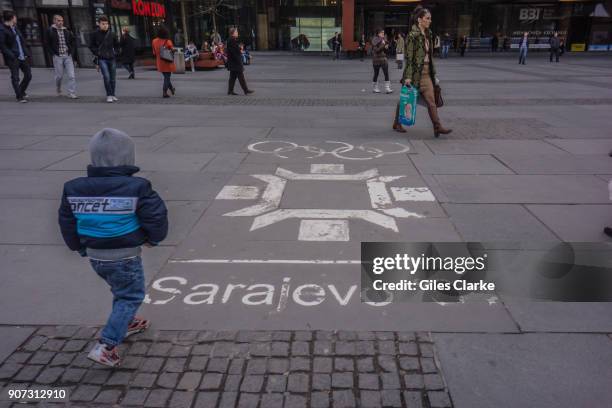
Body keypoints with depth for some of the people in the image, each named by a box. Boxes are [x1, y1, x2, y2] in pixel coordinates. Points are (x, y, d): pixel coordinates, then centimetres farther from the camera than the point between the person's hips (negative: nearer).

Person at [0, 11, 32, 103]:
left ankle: (21, 92, 30)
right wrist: (11, 55, -20)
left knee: (28, 75, 10)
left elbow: (22, 41, 19)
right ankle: (19, 96, 8)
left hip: (23, 56, 7)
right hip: (13, 58, -7)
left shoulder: (15, 28, 15)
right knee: (15, 78, 0)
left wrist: (28, 53, 10)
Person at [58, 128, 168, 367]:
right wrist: (154, 238, 7)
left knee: (120, 291, 28)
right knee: (131, 296, 7)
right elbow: (156, 217, -13)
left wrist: (79, 247, 25)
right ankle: (105, 346, 0)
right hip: (125, 257, -6)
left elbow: (66, 222, 9)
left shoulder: (74, 189, -1)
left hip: (95, 256, 6)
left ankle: (126, 324, 47)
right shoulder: (135, 187, -18)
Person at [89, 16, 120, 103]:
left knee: (113, 78, 8)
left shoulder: (111, 34, 4)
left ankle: (113, 95, 21)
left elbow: (116, 44, 20)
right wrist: (97, 53, -4)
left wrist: (115, 52, 9)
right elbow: (91, 45, 6)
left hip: (112, 58, 3)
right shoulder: (95, 34, -2)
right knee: (106, 77, -14)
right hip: (102, 59, -3)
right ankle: (109, 95, -6)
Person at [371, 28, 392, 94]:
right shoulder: (375, 40, -7)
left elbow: (386, 51, 17)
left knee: (386, 74, -4)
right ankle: (374, 88, 19)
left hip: (383, 59, 6)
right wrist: (382, 45, -20)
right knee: (376, 74, 5)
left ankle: (387, 88, -4)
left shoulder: (383, 40, 12)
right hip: (376, 60, -6)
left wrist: (386, 47, -4)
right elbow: (376, 50, -18)